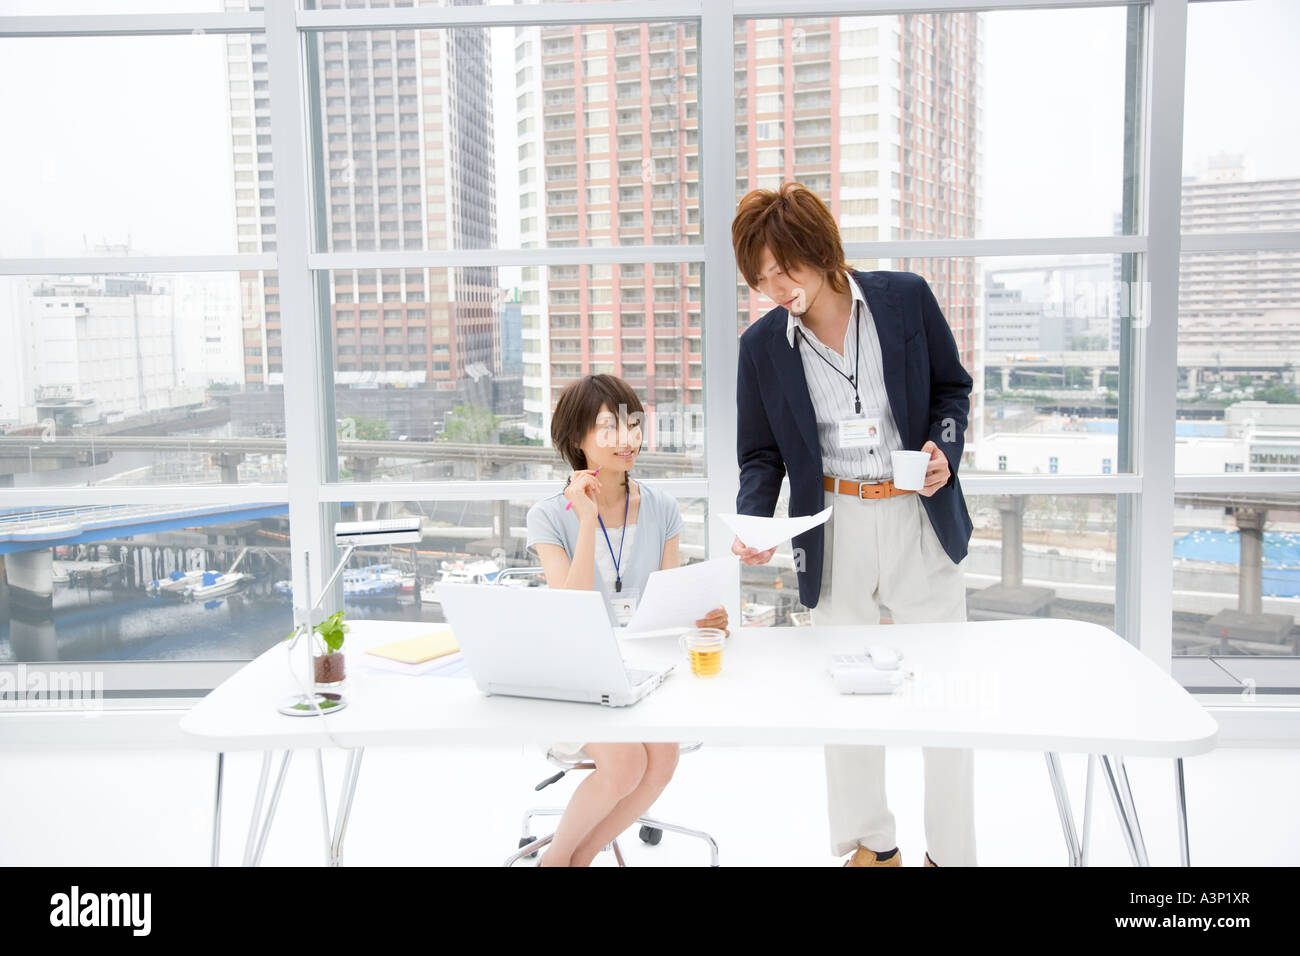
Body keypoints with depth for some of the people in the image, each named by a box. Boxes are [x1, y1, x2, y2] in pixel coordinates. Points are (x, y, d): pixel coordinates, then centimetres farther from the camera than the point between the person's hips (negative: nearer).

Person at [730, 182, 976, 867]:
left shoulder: (906, 298, -5)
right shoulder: (761, 345, -2)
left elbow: (952, 384, 7)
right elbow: (761, 453, 3)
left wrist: (944, 446, -12)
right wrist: (753, 524, -14)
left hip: (923, 522, 0)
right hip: (834, 528, 1)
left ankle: (952, 852, 25)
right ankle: (870, 844, 30)